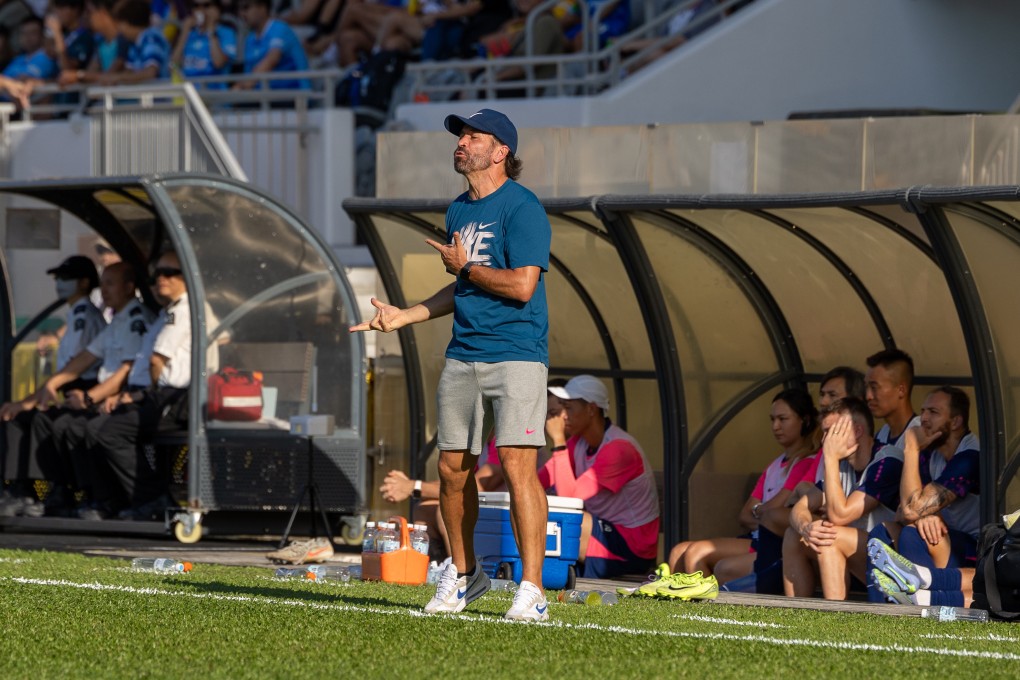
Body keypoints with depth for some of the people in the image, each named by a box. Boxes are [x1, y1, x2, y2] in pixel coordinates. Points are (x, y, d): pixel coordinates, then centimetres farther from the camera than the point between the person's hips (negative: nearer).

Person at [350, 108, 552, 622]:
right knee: (452, 468, 9)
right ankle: (463, 574, 26)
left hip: (516, 355, -8)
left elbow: (522, 285, -19)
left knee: (517, 464, -15)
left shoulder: (521, 208, -10)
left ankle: (532, 589, -14)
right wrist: (404, 316, 19)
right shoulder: (459, 211, 16)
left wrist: (464, 266, -7)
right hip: (462, 356, 8)